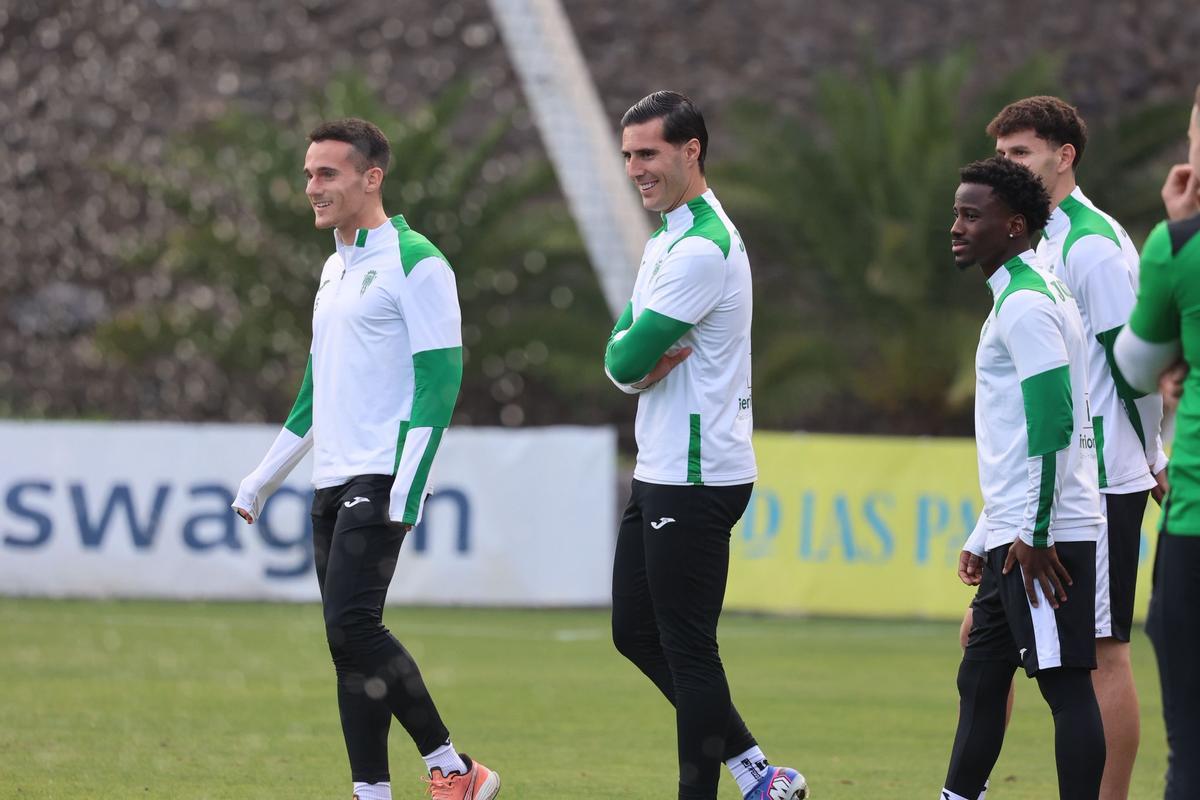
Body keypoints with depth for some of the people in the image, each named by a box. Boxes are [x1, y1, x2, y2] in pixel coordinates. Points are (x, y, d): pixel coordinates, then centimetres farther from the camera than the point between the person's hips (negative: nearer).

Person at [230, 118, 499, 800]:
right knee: (349, 640, 4)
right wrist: (260, 483, 27)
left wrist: (407, 488, -21)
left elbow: (440, 379, -14)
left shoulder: (415, 263, -8)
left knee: (353, 626, -18)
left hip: (381, 480, -9)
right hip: (333, 486, 9)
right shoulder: (336, 270, 19)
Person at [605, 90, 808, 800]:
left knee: (688, 648, -5)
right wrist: (644, 362, -10)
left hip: (696, 480, -11)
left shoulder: (702, 249, -19)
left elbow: (626, 359, -21)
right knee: (635, 630, 14)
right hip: (662, 474, 11)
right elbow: (621, 352, 12)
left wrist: (635, 359, 1)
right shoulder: (669, 237, 15)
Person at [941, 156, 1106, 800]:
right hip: (1015, 532, 10)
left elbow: (1052, 422, -21)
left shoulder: (1026, 304, -13)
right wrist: (986, 537, 25)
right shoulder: (1021, 295, 19)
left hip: (1042, 537, -10)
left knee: (1065, 685, -8)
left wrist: (1034, 534, -21)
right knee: (980, 680, 13)